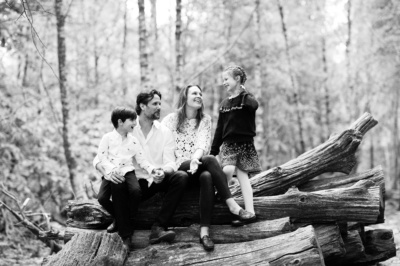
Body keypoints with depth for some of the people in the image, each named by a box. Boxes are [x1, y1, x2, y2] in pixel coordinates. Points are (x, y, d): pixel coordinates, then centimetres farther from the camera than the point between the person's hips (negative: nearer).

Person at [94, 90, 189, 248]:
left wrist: (164, 172, -30)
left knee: (181, 177, -29)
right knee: (104, 197, -32)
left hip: (158, 181, 2)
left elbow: (170, 163, -4)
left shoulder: (165, 132, 5)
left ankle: (158, 227, -29)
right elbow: (99, 159, -6)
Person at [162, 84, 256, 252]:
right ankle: (232, 205, -35)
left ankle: (204, 232, -42)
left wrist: (195, 159, -27)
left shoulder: (205, 120, 10)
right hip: (178, 168, -3)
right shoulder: (171, 119, 4)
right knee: (210, 160, -32)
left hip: (197, 165, 3)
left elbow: (203, 145, -7)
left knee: (207, 177, -35)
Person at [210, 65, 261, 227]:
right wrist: (213, 151, 13)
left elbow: (254, 106, -29)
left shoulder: (247, 99, -1)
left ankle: (249, 212, -6)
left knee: (242, 176, -7)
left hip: (245, 144, -3)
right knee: (227, 170, -21)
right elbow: (219, 130, 15)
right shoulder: (224, 104, 14)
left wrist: (243, 93, -16)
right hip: (228, 144, 3)